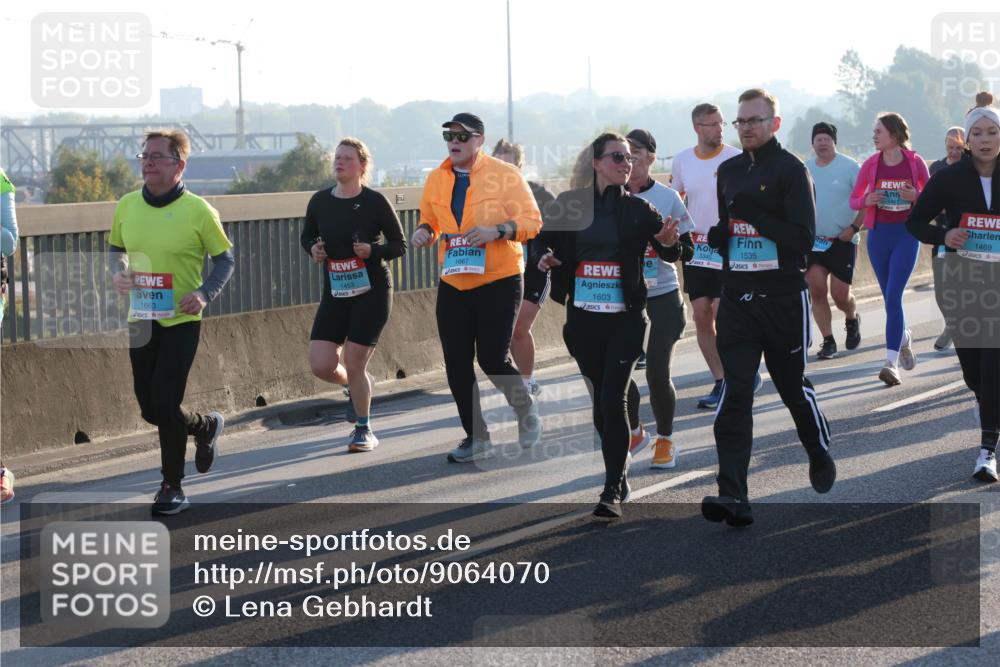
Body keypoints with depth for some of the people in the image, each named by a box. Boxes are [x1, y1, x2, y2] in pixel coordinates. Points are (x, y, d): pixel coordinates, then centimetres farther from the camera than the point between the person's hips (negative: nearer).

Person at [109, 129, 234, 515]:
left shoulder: (198, 211, -11)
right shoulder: (127, 206, 2)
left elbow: (225, 258, -2)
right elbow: (115, 248, 18)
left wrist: (205, 294, -18)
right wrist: (117, 274, -3)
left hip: (181, 321, -5)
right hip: (141, 320, 5)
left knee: (164, 404, -10)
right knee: (149, 408, 10)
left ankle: (172, 487, 7)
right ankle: (206, 426, 40)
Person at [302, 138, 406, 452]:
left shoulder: (375, 201, -8)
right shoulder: (320, 201, 2)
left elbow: (399, 245, -2)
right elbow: (307, 237, 17)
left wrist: (373, 251, -21)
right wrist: (313, 249, -5)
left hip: (372, 292, -4)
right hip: (334, 294, 4)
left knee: (354, 365, -5)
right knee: (321, 365, -6)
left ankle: (364, 430, 17)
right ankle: (358, 384, 28)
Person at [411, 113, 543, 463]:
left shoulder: (505, 175, -6)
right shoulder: (436, 179, 8)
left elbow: (532, 221, -8)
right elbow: (430, 221, 21)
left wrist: (496, 230, -24)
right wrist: (423, 232, -3)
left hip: (498, 281, -5)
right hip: (453, 285, 5)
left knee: (493, 359, -8)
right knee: (456, 364, 2)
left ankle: (526, 409, 23)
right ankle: (477, 438, 16)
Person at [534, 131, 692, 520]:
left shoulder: (638, 209, 1)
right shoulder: (569, 204, 3)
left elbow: (671, 254, -1)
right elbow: (542, 239, 13)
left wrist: (669, 242, -24)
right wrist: (543, 256, -10)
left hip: (625, 317, -2)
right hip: (582, 317, 2)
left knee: (613, 400, -12)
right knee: (600, 399, 10)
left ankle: (612, 491, -12)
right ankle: (619, 479, 26)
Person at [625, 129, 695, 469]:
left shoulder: (668, 197, -4)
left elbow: (686, 252, -2)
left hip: (662, 296, -2)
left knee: (657, 373, -4)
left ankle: (665, 440, 18)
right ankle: (635, 432, 27)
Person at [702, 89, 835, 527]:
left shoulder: (790, 170, -6)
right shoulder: (728, 172, 12)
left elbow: (803, 237, -14)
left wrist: (754, 216, -22)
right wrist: (718, 235, 2)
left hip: (784, 298, -4)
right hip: (737, 298, 4)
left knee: (794, 387, 12)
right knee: (735, 394, -9)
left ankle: (820, 457, 41)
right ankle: (733, 497, -16)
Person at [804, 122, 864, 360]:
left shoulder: (850, 167, -6)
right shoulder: (806, 169, 6)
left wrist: (854, 227, -14)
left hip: (842, 240, -3)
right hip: (814, 240, 4)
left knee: (840, 294, -5)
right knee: (816, 290, -6)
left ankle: (852, 318, 29)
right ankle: (828, 341, 3)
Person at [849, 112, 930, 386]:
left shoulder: (915, 162, -3)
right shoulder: (871, 164, 2)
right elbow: (853, 199, 9)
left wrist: (916, 197, -13)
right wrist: (867, 201, -13)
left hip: (907, 233, -3)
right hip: (879, 234, 3)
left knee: (893, 296, -14)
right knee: (889, 297, 12)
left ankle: (892, 362, -15)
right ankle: (904, 338, 40)